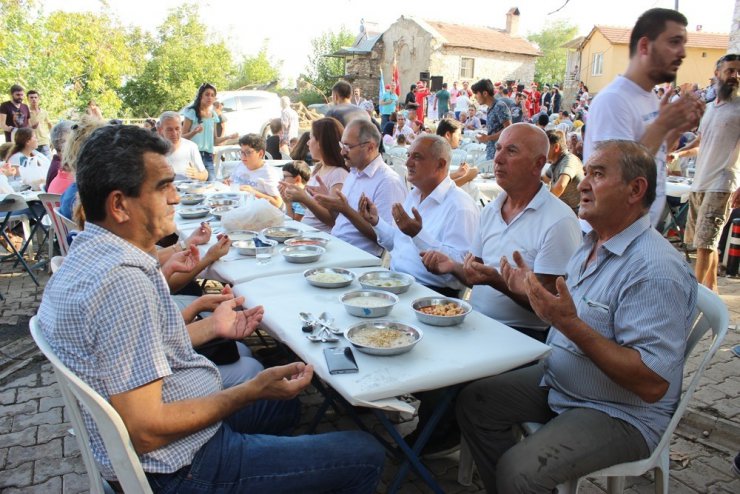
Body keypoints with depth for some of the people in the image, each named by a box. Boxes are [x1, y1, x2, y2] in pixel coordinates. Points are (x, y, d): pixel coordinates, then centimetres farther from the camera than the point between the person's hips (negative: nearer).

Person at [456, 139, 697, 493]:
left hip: (620, 414, -9)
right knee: (474, 401, 3)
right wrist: (532, 291, 1)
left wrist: (570, 324, -34)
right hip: (558, 381, 9)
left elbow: (652, 384, -29)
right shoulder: (591, 244, 5)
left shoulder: (656, 268, -25)